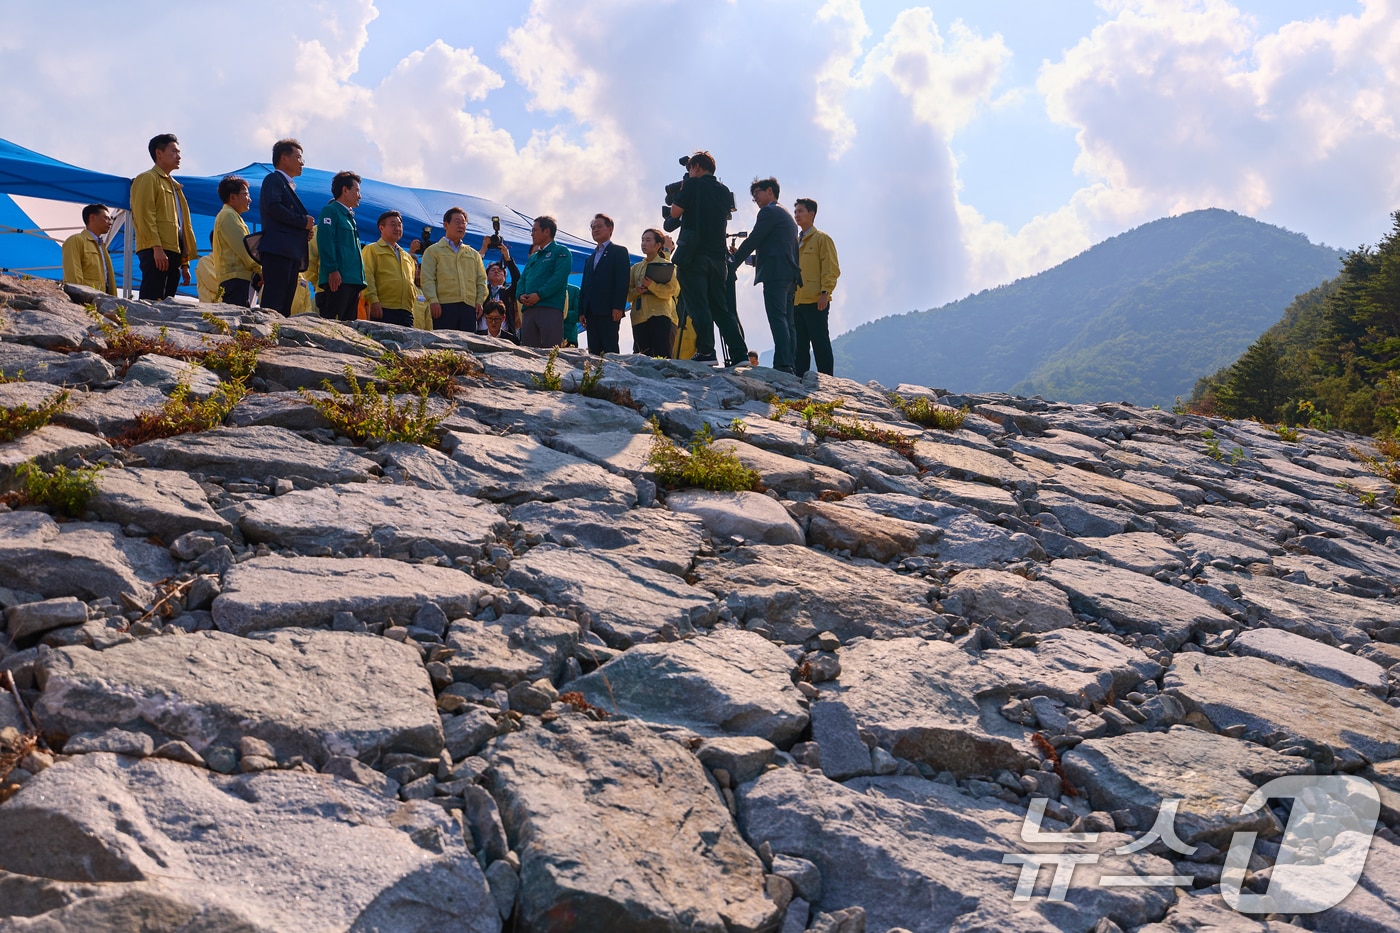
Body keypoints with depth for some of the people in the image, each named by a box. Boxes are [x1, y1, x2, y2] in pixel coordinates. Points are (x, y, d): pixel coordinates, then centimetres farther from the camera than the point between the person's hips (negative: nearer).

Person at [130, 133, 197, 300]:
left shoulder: (175, 186, 27)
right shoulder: (148, 179, 3)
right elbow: (144, 215, -9)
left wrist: (185, 263, 18)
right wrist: (157, 247, -20)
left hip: (174, 253, 8)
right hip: (155, 252, -8)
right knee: (152, 304, -16)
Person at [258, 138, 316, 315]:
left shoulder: (288, 185, 28)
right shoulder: (273, 179, 1)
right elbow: (273, 208, -16)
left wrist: (307, 229, 9)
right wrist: (303, 222, -10)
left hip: (291, 253, 9)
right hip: (278, 250, -9)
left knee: (285, 307, 3)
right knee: (273, 304, -16)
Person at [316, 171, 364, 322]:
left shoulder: (349, 216, 26)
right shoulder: (330, 211, -1)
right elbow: (325, 241, -13)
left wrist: (360, 280, 20)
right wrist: (332, 270, -22)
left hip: (353, 280, 9)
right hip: (338, 279, -9)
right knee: (331, 324, -16)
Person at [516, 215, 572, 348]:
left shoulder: (560, 252, 6)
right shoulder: (533, 257, 28)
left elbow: (559, 278, -9)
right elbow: (522, 281, 21)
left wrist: (539, 295, -16)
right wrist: (521, 295, -1)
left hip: (550, 309, -7)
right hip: (528, 309, 7)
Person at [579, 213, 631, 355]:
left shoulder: (619, 251, 5)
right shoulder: (590, 259, 27)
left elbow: (623, 281, -6)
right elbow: (584, 286, 22)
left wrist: (618, 307, -17)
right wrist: (581, 312, 10)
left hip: (609, 311, -7)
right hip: (591, 313, 7)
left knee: (610, 350, -12)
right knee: (593, 351, 1)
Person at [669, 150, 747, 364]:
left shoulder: (693, 185, -2)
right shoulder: (725, 191, 16)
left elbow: (675, 213, -2)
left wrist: (678, 195, 17)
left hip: (693, 255, -6)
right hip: (718, 256, 6)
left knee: (697, 305, -7)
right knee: (721, 306, 7)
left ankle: (706, 352, -15)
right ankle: (739, 353, -1)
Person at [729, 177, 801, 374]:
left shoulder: (768, 212, -1)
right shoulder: (787, 215, 28)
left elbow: (753, 240, -7)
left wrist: (733, 261, 0)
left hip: (774, 274, -10)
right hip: (790, 275, 10)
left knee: (777, 319, -17)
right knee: (787, 322, 5)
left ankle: (783, 364, -26)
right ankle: (791, 365, 1)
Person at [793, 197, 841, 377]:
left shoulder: (822, 239, 1)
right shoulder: (796, 242, 23)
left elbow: (831, 268, -6)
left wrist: (825, 292, -17)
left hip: (816, 301, -7)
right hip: (797, 301, 7)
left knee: (820, 342, -7)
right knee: (799, 344, 7)